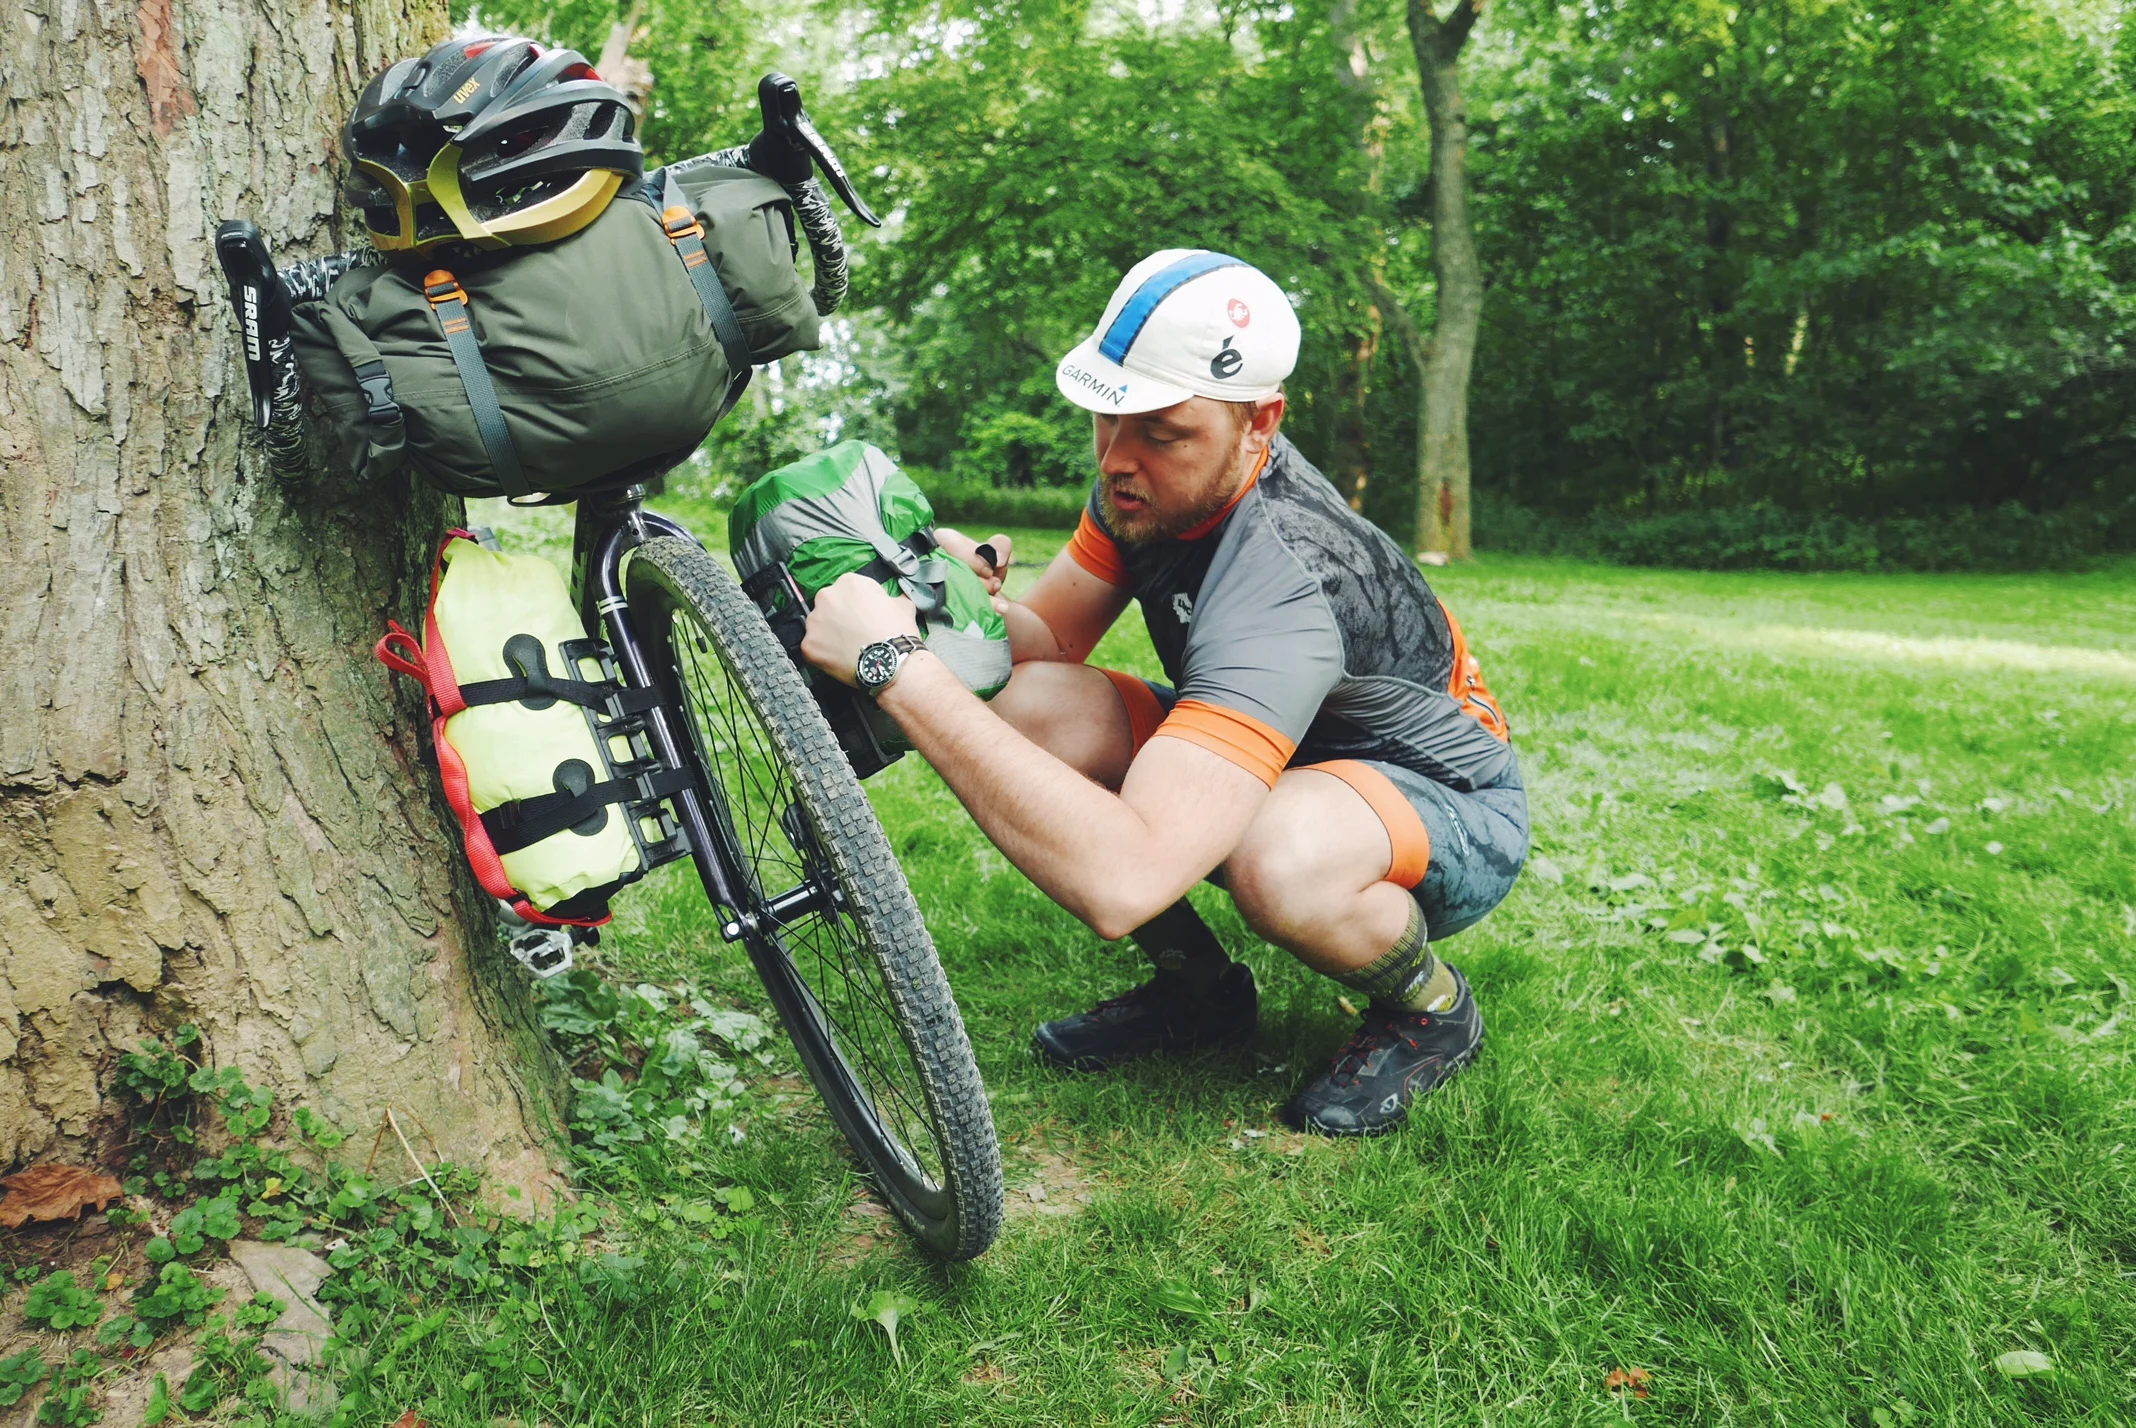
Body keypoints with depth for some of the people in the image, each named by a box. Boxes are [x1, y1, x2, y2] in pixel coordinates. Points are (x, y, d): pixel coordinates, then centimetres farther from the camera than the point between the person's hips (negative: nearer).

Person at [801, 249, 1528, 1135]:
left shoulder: (1283, 587, -39)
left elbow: (1121, 882, -49)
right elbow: (1048, 637, -3)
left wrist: (899, 668, -47)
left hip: (1451, 804, -6)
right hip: (1283, 759, 7)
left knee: (1275, 859, -43)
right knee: (1027, 707, -18)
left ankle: (1430, 1006, -6)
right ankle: (1197, 986, 3)